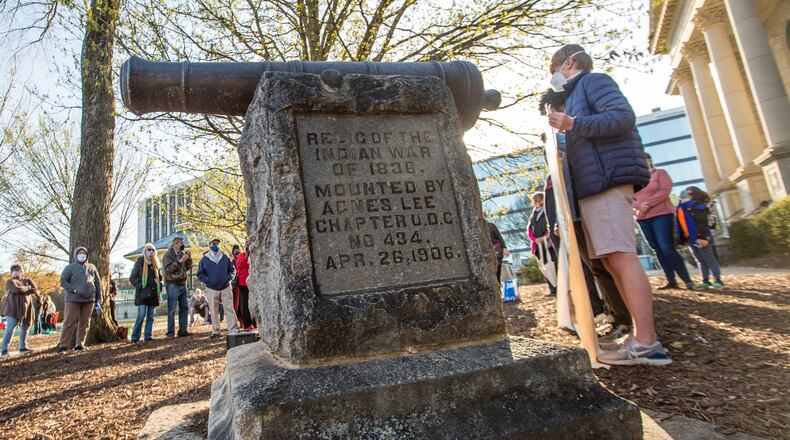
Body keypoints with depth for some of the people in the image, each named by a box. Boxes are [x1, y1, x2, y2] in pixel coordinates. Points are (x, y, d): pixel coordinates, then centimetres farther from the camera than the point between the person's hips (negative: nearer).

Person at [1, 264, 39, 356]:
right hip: (13, 309, -5)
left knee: (25, 328, 11)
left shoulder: (27, 280, 16)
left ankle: (23, 347, 22)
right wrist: (28, 288, -3)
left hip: (26, 309, 5)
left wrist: (23, 290, -10)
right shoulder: (10, 281, 1)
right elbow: (17, 289, -19)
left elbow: (36, 290, 4)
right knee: (10, 329, -12)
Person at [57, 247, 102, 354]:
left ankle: (80, 344, 14)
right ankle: (63, 345, 0)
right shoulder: (70, 268, 1)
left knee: (85, 322, 6)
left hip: (89, 300, 4)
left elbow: (98, 283, 13)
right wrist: (74, 290, -18)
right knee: (70, 322, -5)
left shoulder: (92, 268, 11)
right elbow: (63, 281, -4)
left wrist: (98, 299, 8)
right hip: (73, 299, -3)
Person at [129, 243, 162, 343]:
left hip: (153, 293, 5)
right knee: (141, 315, -11)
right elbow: (132, 277, -2)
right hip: (143, 294, -5)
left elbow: (159, 277, 24)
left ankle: (148, 336, 10)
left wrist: (159, 288, 10)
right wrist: (139, 286, -11)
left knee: (150, 316, 6)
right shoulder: (140, 262, 0)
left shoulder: (155, 263, 15)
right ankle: (135, 337, -4)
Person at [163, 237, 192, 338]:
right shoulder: (168, 255, -4)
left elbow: (188, 268, 15)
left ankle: (183, 330, 13)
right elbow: (168, 269, -17)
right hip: (172, 284, -7)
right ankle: (170, 332, 1)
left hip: (183, 284, 7)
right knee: (171, 310, -4)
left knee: (184, 308, 7)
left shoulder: (182, 254, 14)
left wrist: (189, 258, 0)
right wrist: (180, 261, -23)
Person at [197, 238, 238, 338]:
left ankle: (233, 329, -2)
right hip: (212, 289, 0)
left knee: (229, 309, -4)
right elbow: (200, 274, 3)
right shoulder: (204, 259, 2)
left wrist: (229, 278, -4)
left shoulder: (225, 257, 7)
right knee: (214, 311, 5)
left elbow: (233, 270, 13)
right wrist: (208, 280, -10)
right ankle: (215, 330, 15)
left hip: (226, 288, 1)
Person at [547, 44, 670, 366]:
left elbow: (624, 117, -14)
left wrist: (572, 124, -19)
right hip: (594, 186, 10)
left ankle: (646, 343, -15)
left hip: (607, 179, -10)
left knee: (622, 257, -15)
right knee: (612, 261, 4)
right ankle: (643, 336, 7)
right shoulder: (576, 95, 30)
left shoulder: (593, 81, 3)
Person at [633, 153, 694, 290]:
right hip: (643, 219, 5)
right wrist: (639, 206, -10)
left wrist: (648, 204, -15)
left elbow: (665, 190, -7)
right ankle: (671, 281, 4)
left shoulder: (660, 173, 7)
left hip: (661, 215, -5)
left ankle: (687, 279, -6)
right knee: (658, 250, 2)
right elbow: (631, 199, 12)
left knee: (667, 248, -15)